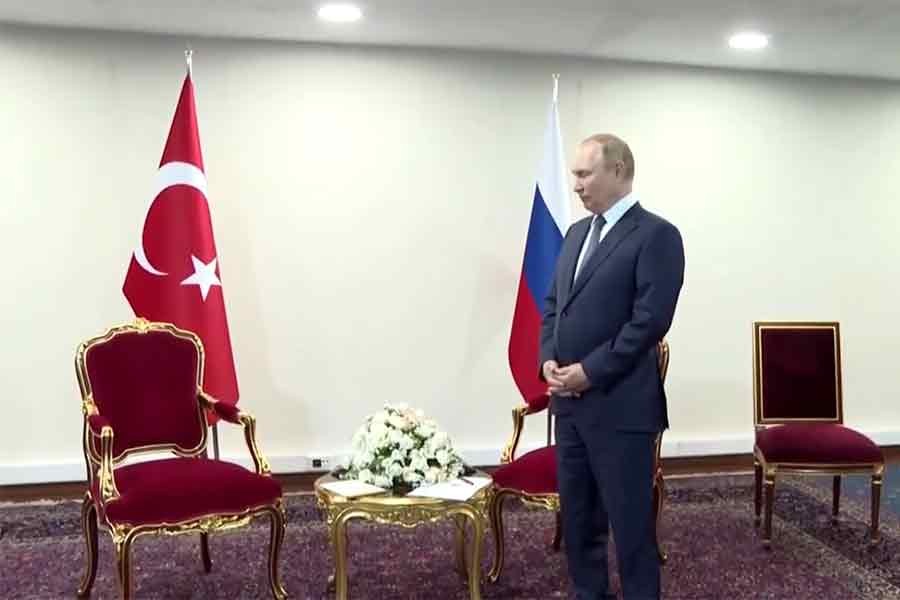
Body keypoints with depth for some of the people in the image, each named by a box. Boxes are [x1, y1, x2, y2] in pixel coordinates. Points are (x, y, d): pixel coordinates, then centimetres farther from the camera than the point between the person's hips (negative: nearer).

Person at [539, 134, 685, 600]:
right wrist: (549, 359, -1)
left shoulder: (656, 235, -9)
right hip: (570, 401, 8)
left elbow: (650, 320, -17)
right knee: (576, 516, 16)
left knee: (630, 520, 3)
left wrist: (590, 372, -15)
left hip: (620, 405, -7)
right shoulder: (576, 233, 15)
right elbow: (553, 305, 16)